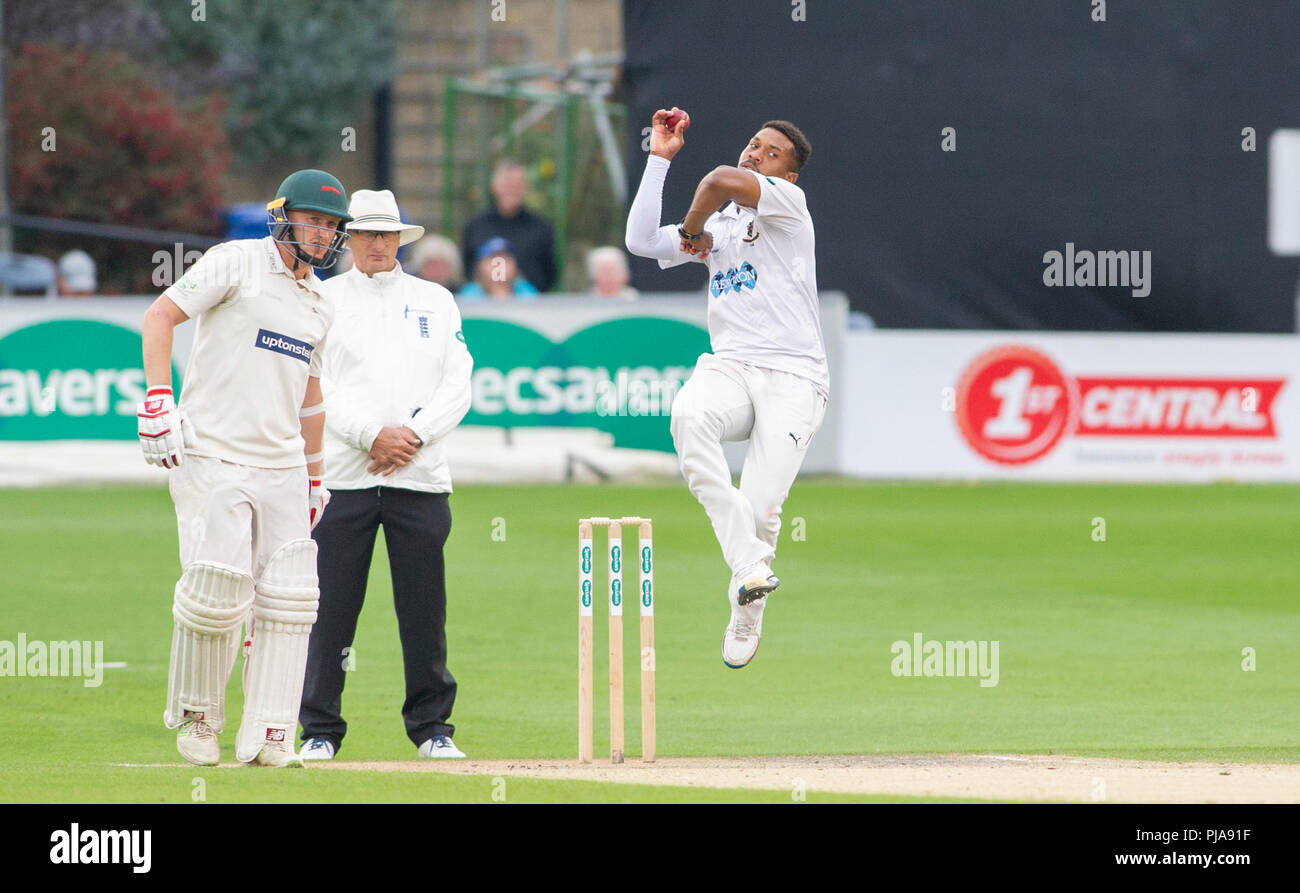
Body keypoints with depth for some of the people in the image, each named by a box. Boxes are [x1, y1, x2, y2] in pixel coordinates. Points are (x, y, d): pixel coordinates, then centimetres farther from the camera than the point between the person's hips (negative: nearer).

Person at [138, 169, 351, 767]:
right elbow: (160, 315, -9)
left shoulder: (319, 304, 17)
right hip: (212, 459, -6)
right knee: (217, 591, -13)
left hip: (281, 469, 6)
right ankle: (194, 718, 8)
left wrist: (314, 477, 24)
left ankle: (266, 737, -1)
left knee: (287, 602, -3)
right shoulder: (237, 263, -4)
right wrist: (158, 401, -20)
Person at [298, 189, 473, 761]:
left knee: (424, 607, 0)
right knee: (331, 607, -4)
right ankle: (321, 730, 3)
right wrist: (373, 436, -15)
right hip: (342, 476, -1)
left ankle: (431, 727, 9)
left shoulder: (436, 301, 15)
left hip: (420, 478, 1)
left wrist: (412, 436, -9)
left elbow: (457, 386, 6)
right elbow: (317, 387, -2)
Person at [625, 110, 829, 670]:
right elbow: (642, 241, 11)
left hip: (793, 379, -5)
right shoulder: (717, 224, 23)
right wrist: (659, 158, 13)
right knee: (688, 415, -33)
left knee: (761, 509, -17)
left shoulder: (788, 202, 3)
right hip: (729, 369, 5)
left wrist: (693, 228, 4)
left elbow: (722, 181, -16)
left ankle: (747, 612, 14)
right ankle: (750, 566, -35)